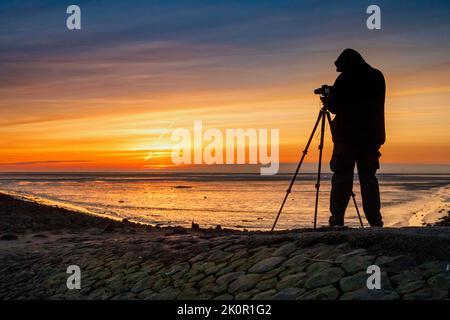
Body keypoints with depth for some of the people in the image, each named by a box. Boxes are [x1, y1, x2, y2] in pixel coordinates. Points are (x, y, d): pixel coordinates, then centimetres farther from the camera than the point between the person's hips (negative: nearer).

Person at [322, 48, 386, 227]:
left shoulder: (345, 79, -7)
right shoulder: (377, 77, 11)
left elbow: (333, 106, -6)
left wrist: (327, 101, 15)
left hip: (347, 136, -5)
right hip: (371, 136, 5)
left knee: (342, 178, -2)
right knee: (368, 178, 8)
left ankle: (337, 221, -7)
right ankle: (375, 222, 4)